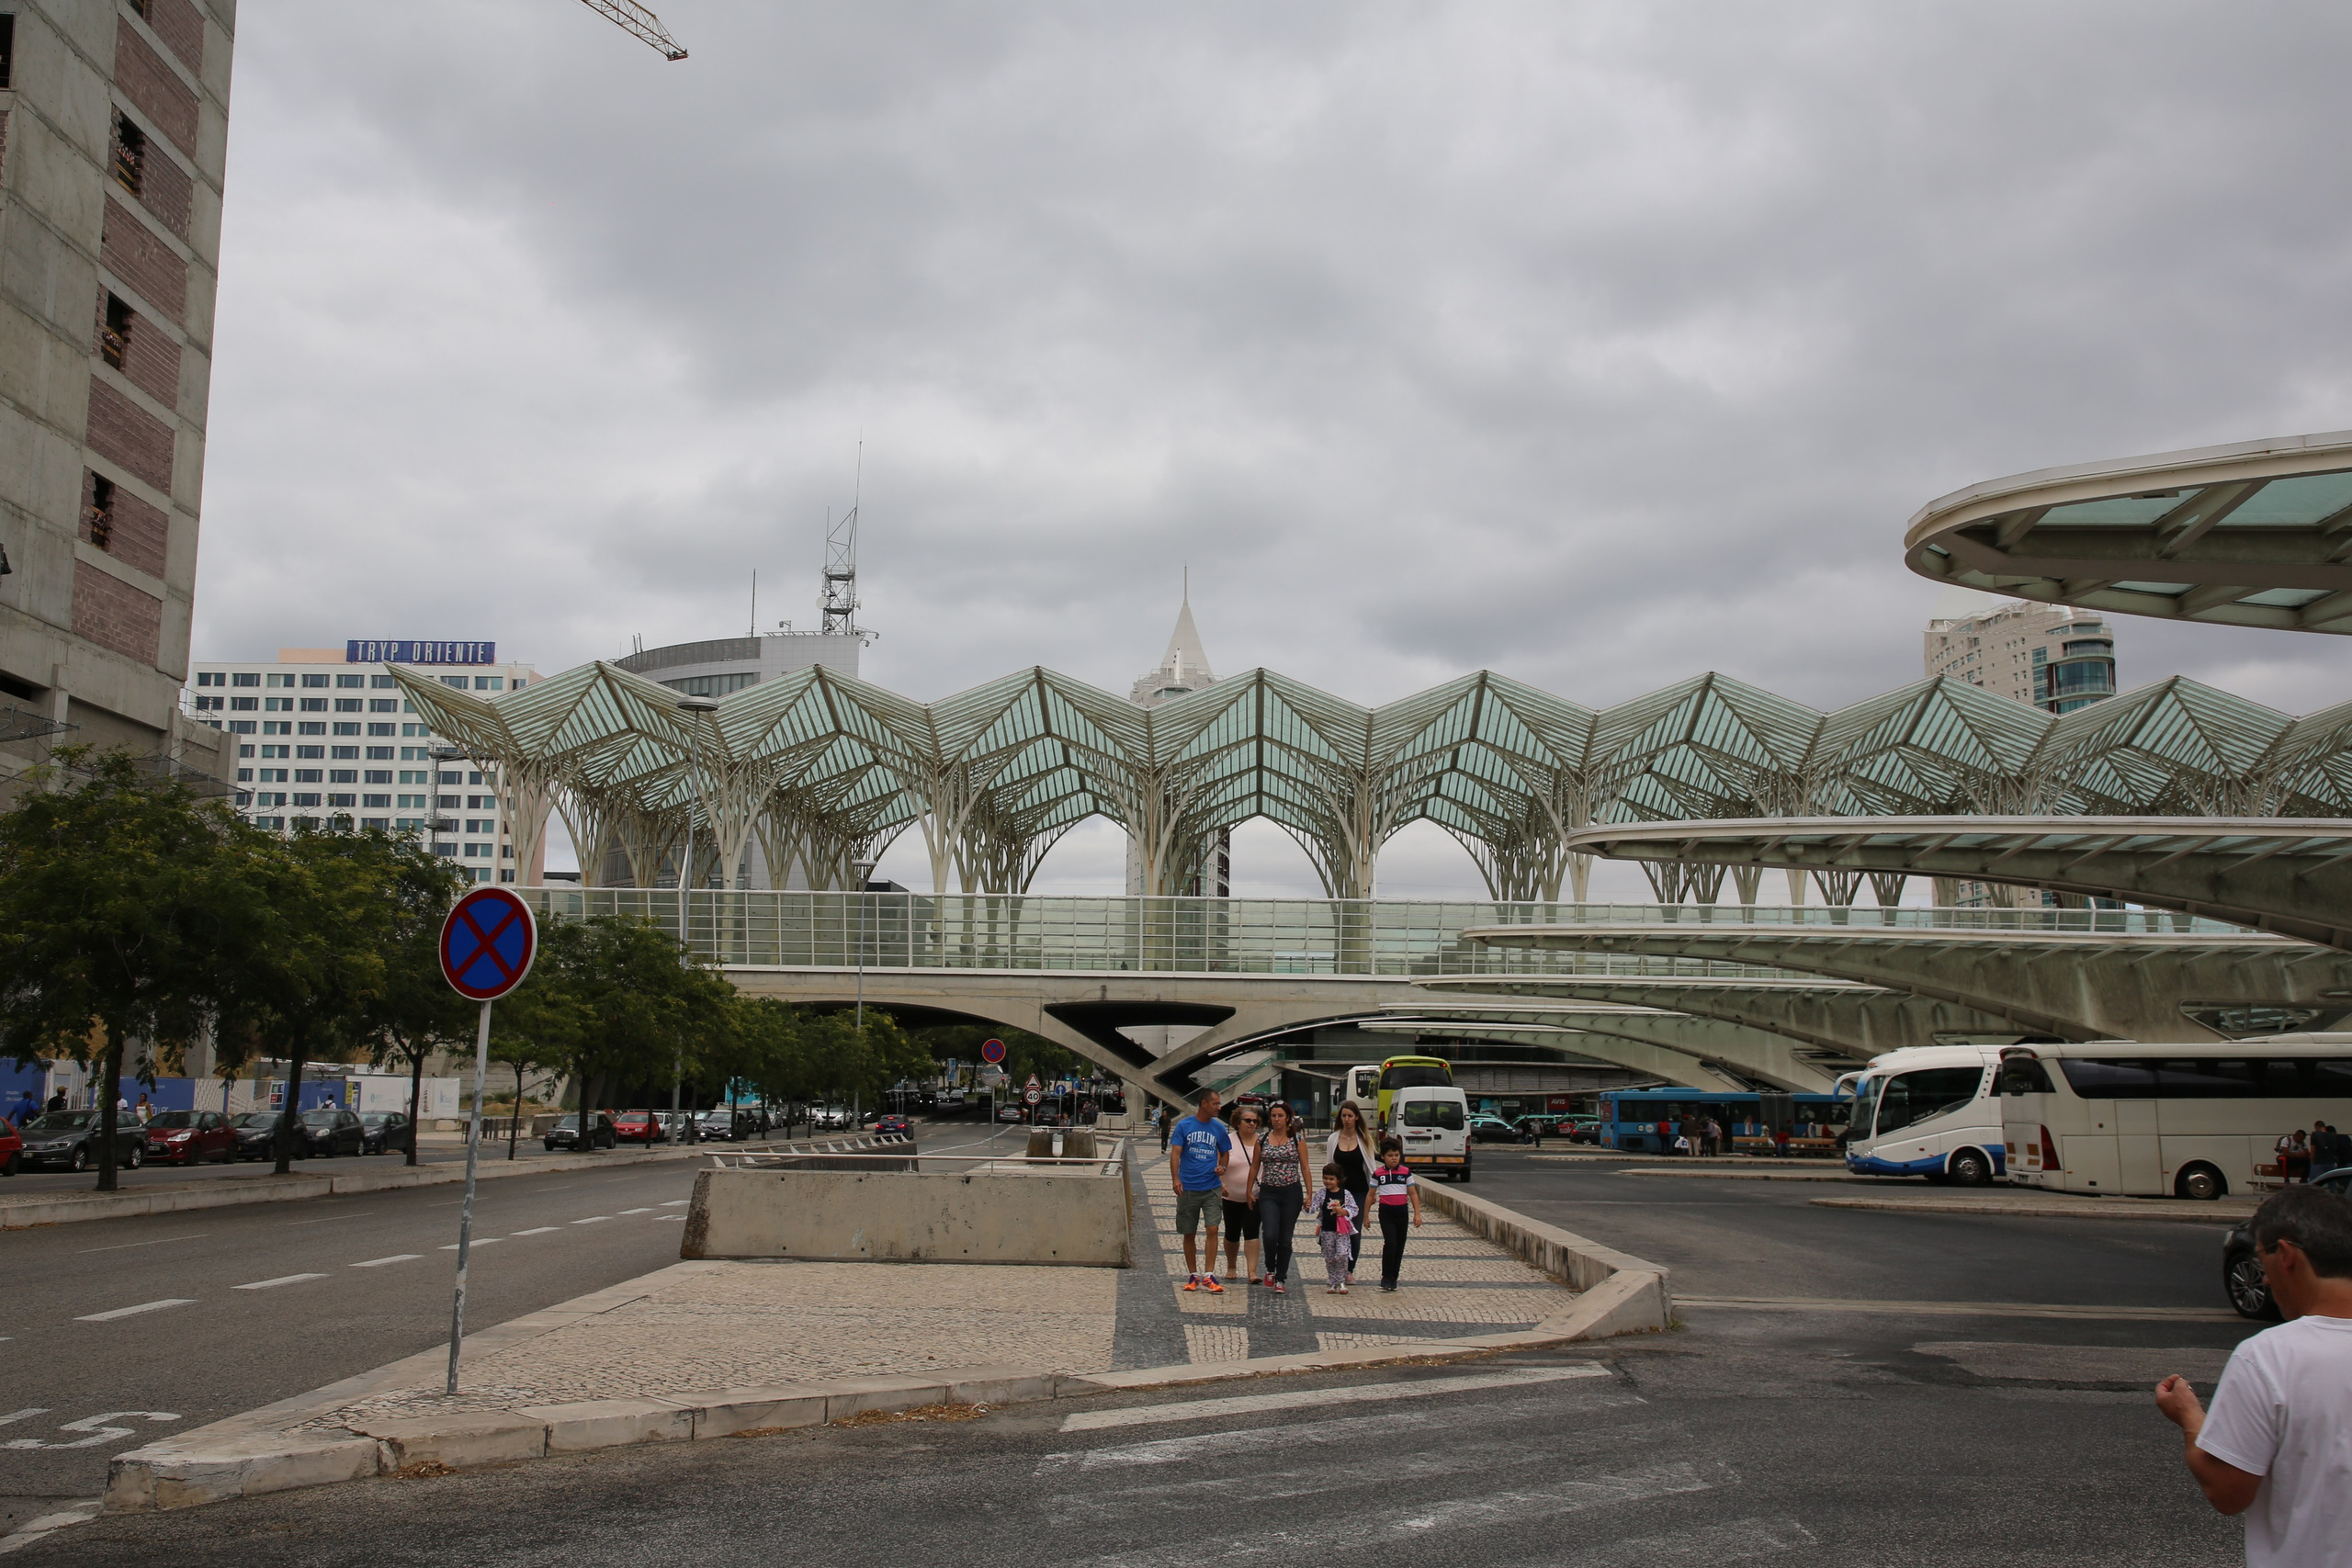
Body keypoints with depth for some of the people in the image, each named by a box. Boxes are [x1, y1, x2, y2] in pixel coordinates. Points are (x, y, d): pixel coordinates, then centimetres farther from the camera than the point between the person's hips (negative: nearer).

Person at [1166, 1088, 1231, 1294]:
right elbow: (1175, 1154, -7)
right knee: (1188, 1233, 7)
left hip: (1212, 1188, 1)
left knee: (1212, 1229, -11)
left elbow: (1225, 1152, 19)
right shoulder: (1183, 1126, -2)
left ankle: (1209, 1275, -6)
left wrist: (1222, 1167, -2)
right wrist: (1175, 1179, -20)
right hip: (1188, 1188, -1)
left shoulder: (1219, 1128, 6)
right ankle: (1192, 1275, 20)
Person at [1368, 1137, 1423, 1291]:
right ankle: (1386, 1277, -6)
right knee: (1390, 1243, -16)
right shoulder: (1378, 1174, -1)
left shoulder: (1406, 1172, 1)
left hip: (1401, 1211, 2)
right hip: (1386, 1212, -2)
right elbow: (1371, 1195, 6)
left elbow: (1413, 1194, 5)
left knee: (1399, 1246, 7)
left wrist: (1417, 1214, -1)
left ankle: (1394, 1278, 18)